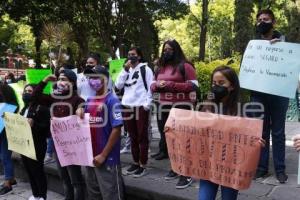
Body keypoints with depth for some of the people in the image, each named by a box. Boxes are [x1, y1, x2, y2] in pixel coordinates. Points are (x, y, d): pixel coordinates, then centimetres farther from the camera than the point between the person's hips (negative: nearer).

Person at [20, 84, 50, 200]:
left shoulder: (42, 108, -11)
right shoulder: (24, 109, 15)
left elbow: (47, 126, -18)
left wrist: (34, 124, -31)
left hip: (37, 146, -8)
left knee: (37, 170, 0)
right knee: (29, 170, 14)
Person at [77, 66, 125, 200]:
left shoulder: (112, 100, -12)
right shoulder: (89, 100, 8)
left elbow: (116, 130, -17)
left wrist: (103, 155, -18)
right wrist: (80, 111, -2)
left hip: (108, 159, -7)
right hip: (90, 156, 7)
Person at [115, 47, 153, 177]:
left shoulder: (145, 69, 0)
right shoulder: (126, 70, 17)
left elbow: (150, 87, -5)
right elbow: (118, 86, 6)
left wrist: (147, 104, -13)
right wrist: (125, 70, 0)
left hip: (141, 106, -6)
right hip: (127, 106, 6)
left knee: (142, 137, 1)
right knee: (132, 137, 12)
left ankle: (143, 165, 8)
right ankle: (135, 162, 23)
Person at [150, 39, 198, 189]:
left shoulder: (185, 66, -4)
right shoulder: (160, 67, 15)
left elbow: (193, 86, -11)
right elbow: (153, 85, 21)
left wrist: (171, 85, -17)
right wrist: (157, 85, -5)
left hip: (181, 107, -7)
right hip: (163, 107, 7)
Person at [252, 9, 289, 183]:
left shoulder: (282, 40, 5)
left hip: (278, 93, -1)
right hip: (258, 93, 2)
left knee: (278, 132, 5)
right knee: (261, 131, 7)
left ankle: (280, 169, 15)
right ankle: (262, 167, 17)